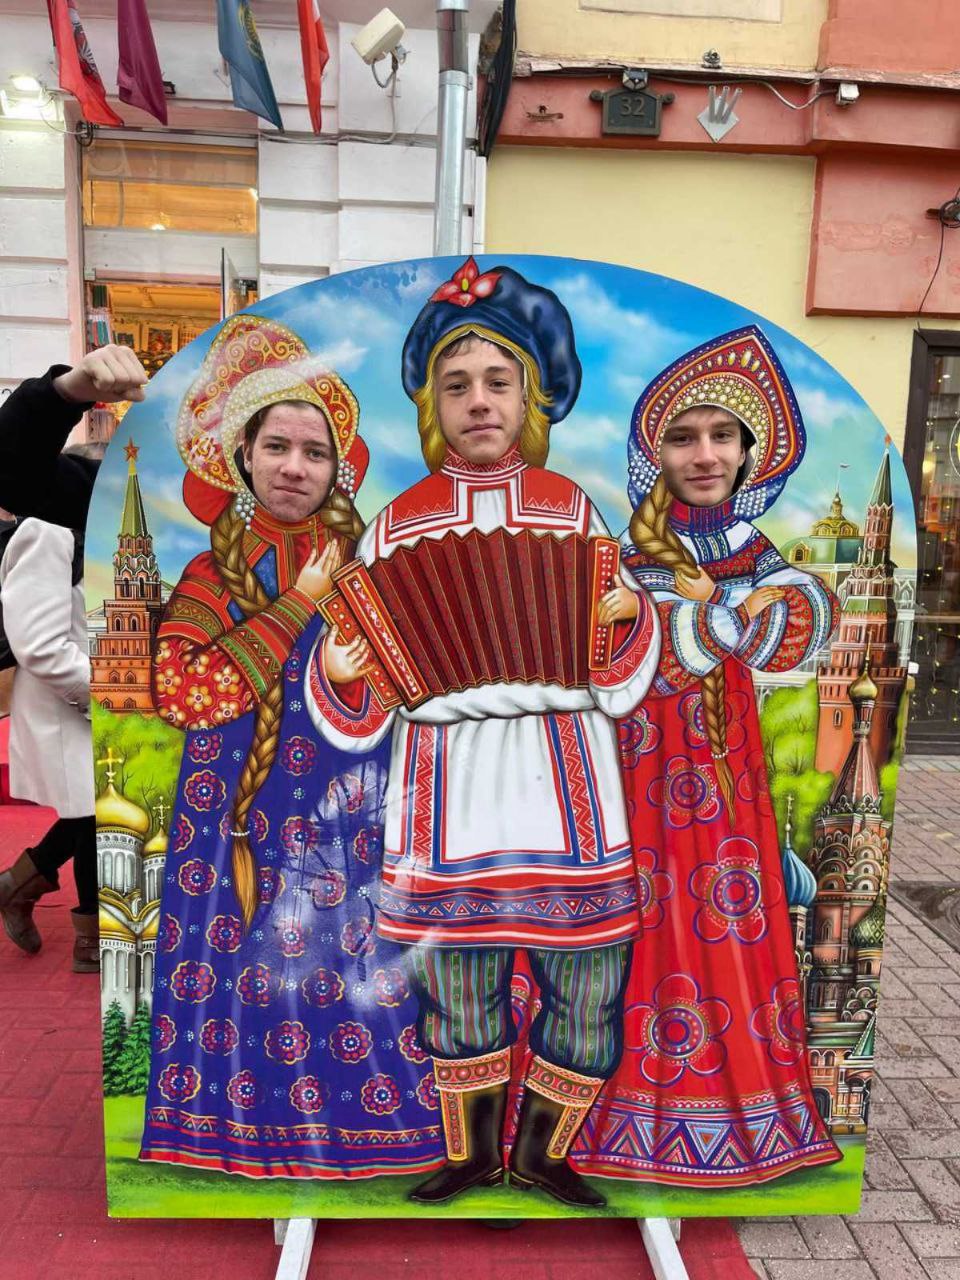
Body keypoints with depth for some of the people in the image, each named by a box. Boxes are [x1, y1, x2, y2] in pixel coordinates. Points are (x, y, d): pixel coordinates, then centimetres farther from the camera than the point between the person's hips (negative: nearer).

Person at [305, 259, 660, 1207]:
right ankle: (473, 1153, 36)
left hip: (564, 779, 1)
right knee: (457, 981, 9)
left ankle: (540, 1151, 31)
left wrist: (629, 615, -13)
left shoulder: (570, 508, 9)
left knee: (590, 979, 3)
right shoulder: (400, 523, 8)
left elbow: (620, 686, 6)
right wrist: (341, 671, -13)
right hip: (446, 782, 0)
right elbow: (359, 714, 8)